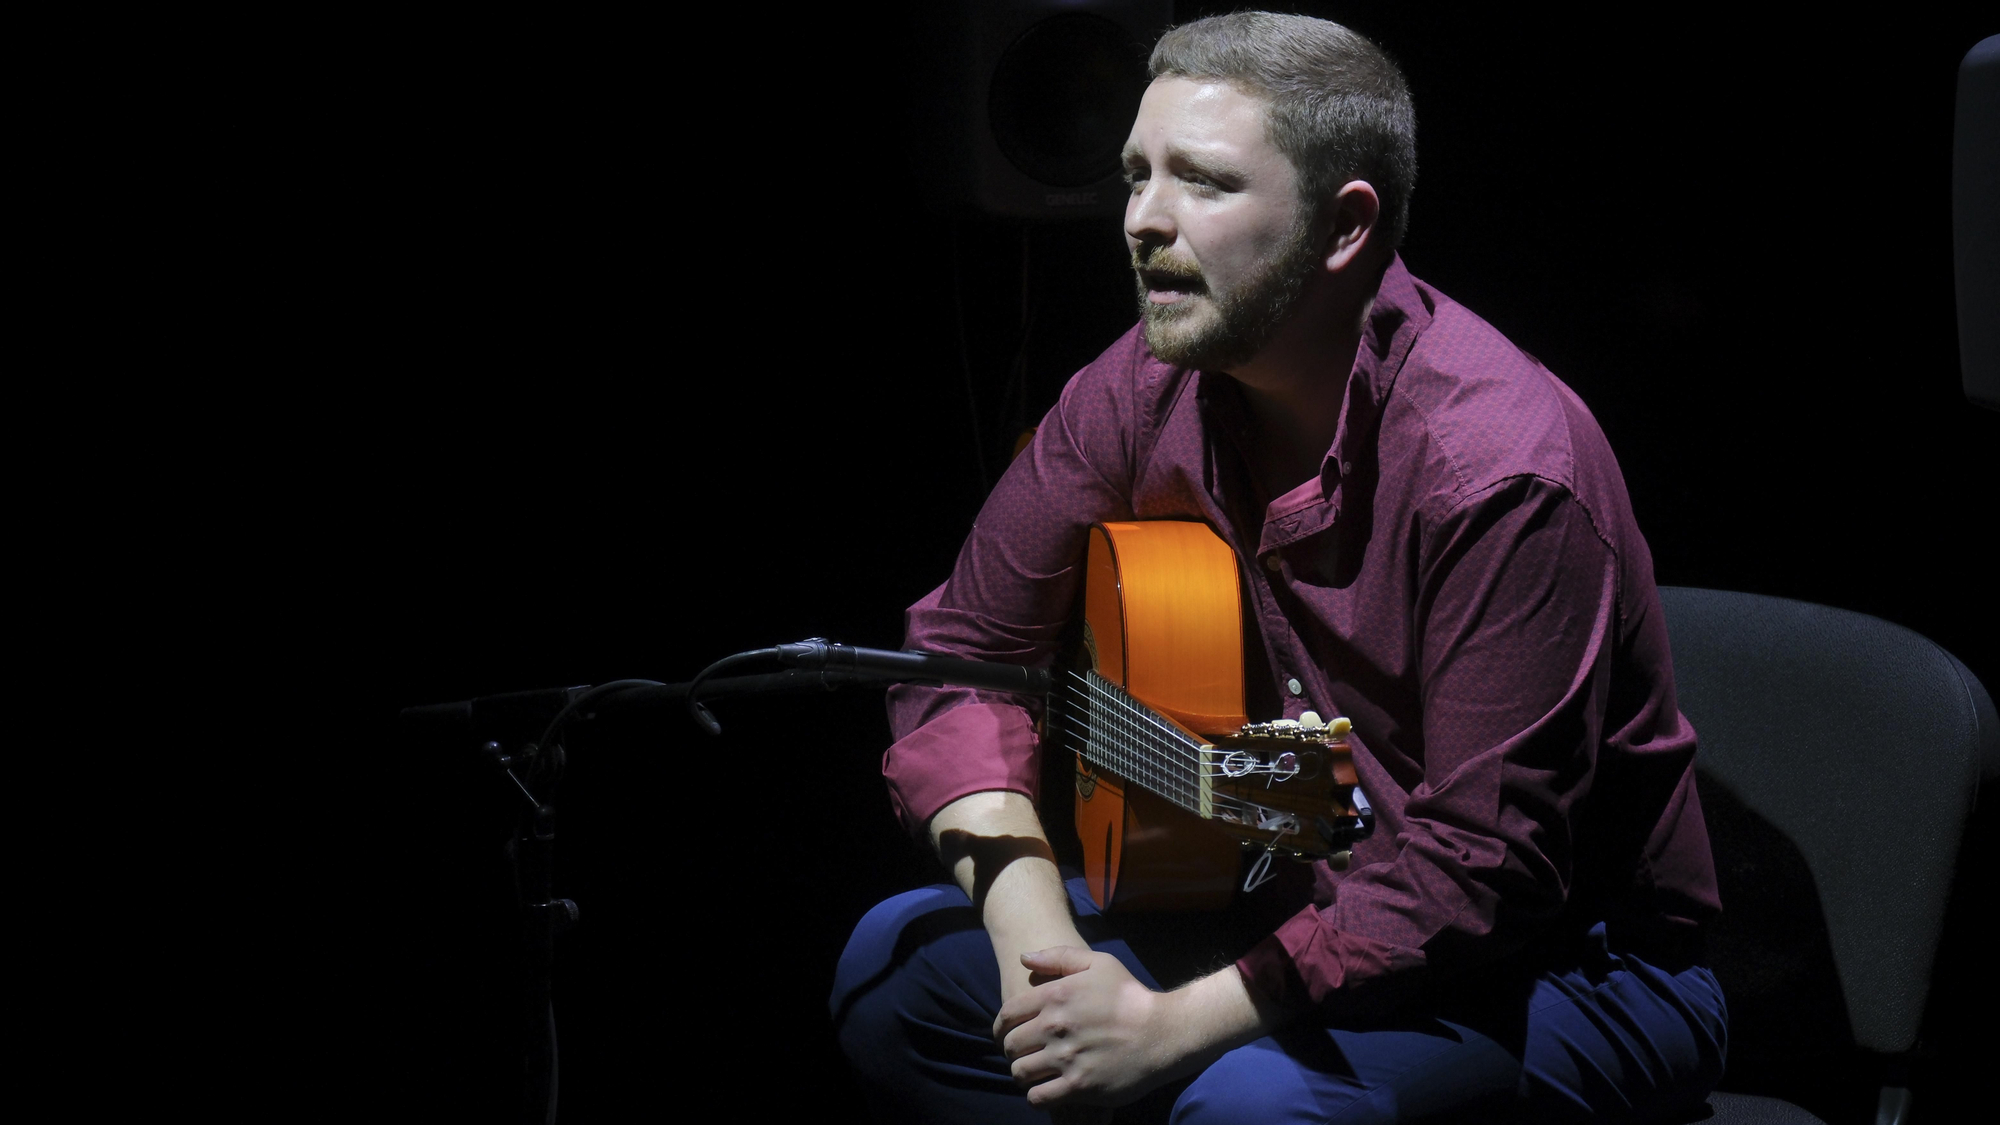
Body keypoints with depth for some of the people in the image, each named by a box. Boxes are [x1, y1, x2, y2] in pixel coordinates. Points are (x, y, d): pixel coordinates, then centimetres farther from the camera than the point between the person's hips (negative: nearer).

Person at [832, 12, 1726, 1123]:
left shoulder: (1500, 466, -26)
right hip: (1297, 903, 7)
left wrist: (1170, 1026, -29)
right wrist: (1037, 944, -15)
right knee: (899, 963, -3)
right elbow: (963, 648, 0)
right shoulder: (1148, 388, -6)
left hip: (1575, 961, -6)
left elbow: (1485, 871, -27)